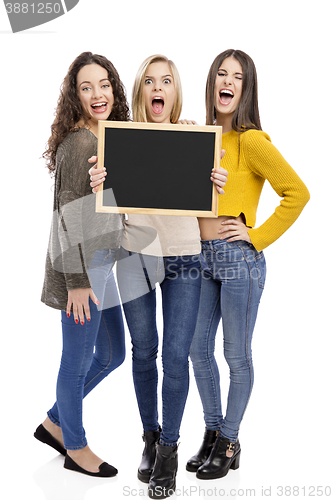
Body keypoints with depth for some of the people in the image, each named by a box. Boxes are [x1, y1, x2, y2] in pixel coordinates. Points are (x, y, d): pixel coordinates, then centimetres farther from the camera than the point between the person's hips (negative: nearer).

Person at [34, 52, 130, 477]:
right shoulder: (78, 143, -15)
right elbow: (70, 216, -18)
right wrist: (77, 280, -19)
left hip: (100, 265, 10)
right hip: (80, 268, -10)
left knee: (112, 355, 19)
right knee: (79, 360, 6)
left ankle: (54, 423, 35)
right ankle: (75, 448, 26)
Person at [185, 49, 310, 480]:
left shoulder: (252, 141, -12)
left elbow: (298, 192, -18)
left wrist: (258, 235, -15)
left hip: (239, 258, -7)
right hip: (202, 256, 7)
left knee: (236, 356, 7)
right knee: (199, 350, 13)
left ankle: (229, 443, 25)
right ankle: (212, 433, 32)